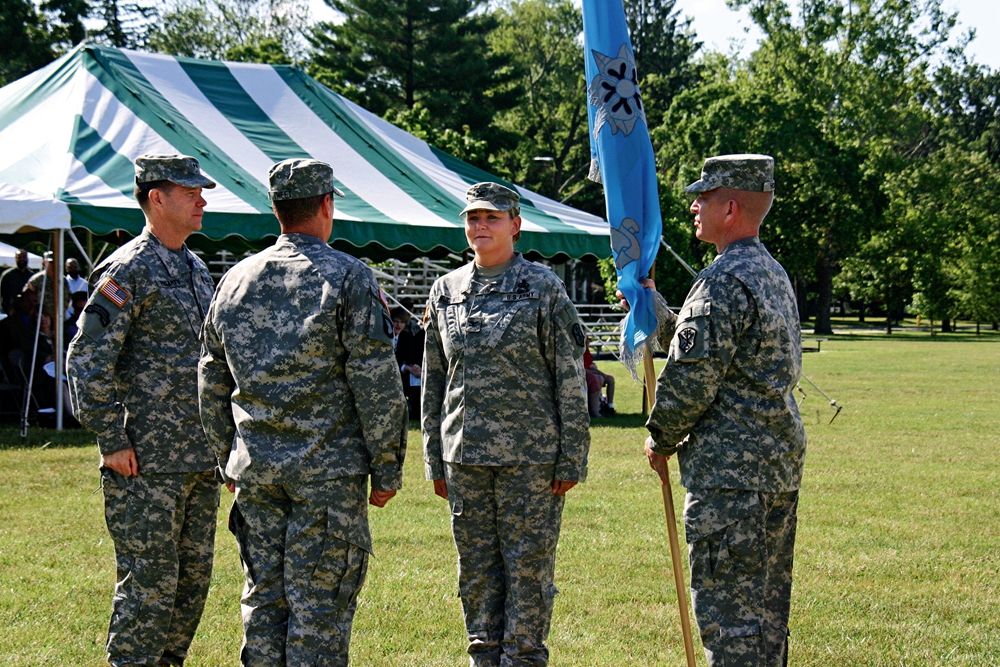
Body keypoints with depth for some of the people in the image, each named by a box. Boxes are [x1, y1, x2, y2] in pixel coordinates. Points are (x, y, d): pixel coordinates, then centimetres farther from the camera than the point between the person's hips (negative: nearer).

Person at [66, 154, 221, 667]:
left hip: (199, 458, 8)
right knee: (149, 581, -5)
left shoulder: (195, 268, 16)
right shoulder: (128, 270, -11)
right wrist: (111, 441, -16)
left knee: (194, 575, 12)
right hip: (147, 459, -8)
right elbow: (87, 359, -15)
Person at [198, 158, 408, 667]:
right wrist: (387, 469, -3)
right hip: (329, 472, -5)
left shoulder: (235, 281, 9)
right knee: (320, 606, -1)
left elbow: (212, 385, 15)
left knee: (263, 600, 11)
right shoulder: (349, 279, -7)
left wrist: (230, 462, 23)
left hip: (254, 470, 5)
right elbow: (377, 385, -10)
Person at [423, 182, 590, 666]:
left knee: (528, 567, 0)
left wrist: (570, 461, -7)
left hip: (531, 455, -4)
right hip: (464, 455, 4)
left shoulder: (544, 289, -2)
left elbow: (571, 381, -3)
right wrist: (435, 460, 12)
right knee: (476, 571, 10)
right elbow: (434, 380, 15)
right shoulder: (446, 291, 10)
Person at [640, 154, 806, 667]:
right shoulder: (773, 274, 15)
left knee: (727, 609, -5)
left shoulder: (723, 282, -16)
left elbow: (691, 378, -17)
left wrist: (660, 441, -2)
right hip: (780, 466, 10)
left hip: (729, 471, -10)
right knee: (765, 611, 15)